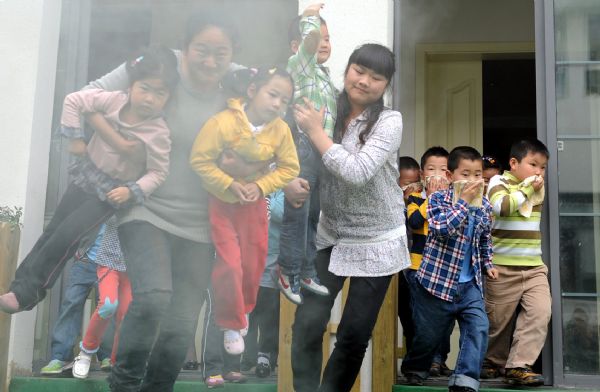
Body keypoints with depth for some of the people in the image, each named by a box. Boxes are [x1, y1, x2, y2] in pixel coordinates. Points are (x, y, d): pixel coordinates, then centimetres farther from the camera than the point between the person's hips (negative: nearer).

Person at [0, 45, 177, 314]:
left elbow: (158, 172, -17)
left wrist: (132, 191, -28)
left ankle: (27, 292, 2)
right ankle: (22, 284, 26)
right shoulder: (113, 100, -15)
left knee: (66, 237, -12)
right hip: (86, 176, 4)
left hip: (112, 191, -4)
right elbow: (73, 101, -6)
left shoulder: (159, 132, -23)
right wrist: (75, 137, -7)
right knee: (52, 231, 10)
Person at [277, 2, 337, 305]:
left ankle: (307, 273, 24)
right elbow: (310, 37, -25)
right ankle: (288, 275, 9)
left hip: (325, 150, 8)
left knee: (315, 216, 13)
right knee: (297, 215, -3)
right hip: (304, 147, -8)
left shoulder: (324, 74, 21)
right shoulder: (298, 64, -4)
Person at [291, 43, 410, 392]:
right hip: (331, 236, 3)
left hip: (376, 244, -2)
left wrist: (316, 131, -19)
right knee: (308, 323, -8)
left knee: (355, 335, 7)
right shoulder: (327, 112, -2)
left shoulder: (389, 121, -14)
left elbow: (357, 172, -26)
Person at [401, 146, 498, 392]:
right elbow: (442, 228, -27)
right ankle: (414, 368, 37)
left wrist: (488, 264, 13)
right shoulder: (438, 199, -9)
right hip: (437, 280, -4)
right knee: (429, 334, 10)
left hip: (470, 284, 4)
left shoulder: (484, 205, 5)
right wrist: (464, 201, -26)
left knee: (478, 327, -15)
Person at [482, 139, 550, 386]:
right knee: (499, 319, 7)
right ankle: (493, 361, 29)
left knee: (540, 313, -13)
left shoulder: (538, 189, 13)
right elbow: (502, 206, -27)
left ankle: (518, 366, -9)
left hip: (534, 268, 5)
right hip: (503, 268, -5)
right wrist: (527, 188, -19)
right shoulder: (500, 182, -6)